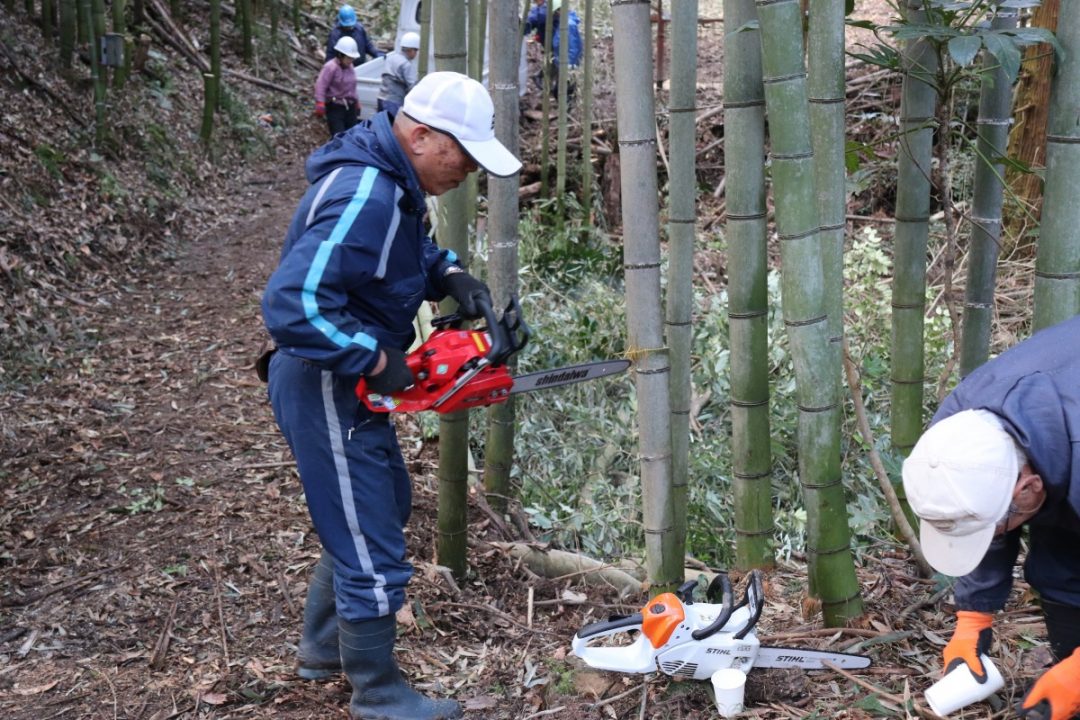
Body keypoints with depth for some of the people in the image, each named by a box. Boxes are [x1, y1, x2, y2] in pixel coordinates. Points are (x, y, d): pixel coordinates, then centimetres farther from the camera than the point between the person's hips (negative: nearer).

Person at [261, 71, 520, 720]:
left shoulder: (393, 179, 2)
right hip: (326, 392, -11)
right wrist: (376, 360, -28)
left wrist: (449, 273, -1)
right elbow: (291, 307, -36)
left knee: (382, 506, 27)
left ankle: (324, 648, 44)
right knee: (374, 555, 1)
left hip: (349, 383, 11)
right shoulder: (364, 198, -29)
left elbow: (410, 251, 19)